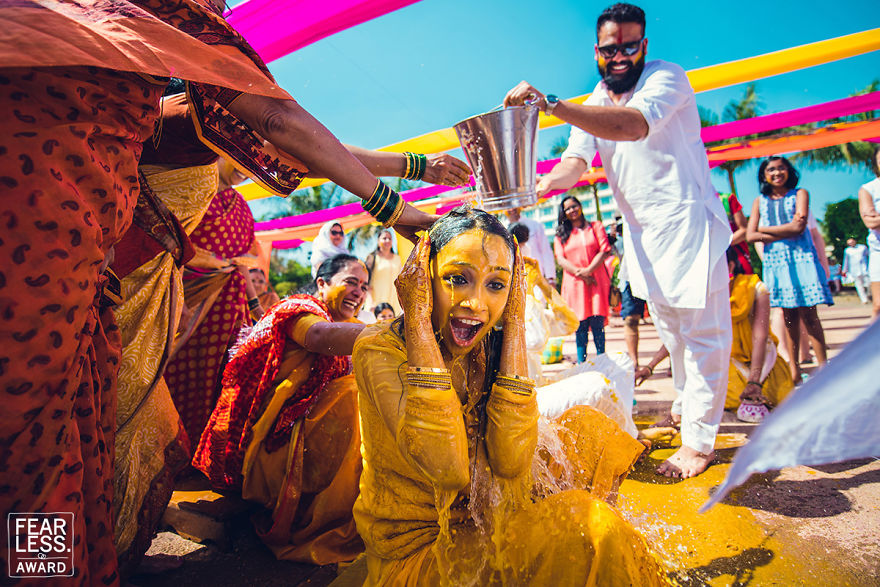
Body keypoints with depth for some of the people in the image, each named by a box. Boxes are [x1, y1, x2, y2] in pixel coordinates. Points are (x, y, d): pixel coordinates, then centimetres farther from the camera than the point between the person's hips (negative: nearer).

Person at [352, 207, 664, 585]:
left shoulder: (493, 347, -6)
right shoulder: (378, 350, -21)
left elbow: (510, 462, -22)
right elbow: (448, 468, -35)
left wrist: (514, 321, -20)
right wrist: (417, 316, -31)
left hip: (484, 518, 6)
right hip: (413, 550, -5)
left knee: (587, 427, 2)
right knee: (582, 530, -22)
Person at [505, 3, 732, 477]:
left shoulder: (666, 78, -15)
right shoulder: (594, 104, 7)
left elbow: (635, 125, -37)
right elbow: (575, 162, -6)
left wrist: (549, 103, -44)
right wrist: (543, 183, -30)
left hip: (686, 219, -7)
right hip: (641, 228, 7)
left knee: (700, 328, -5)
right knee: (667, 325, 19)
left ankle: (699, 438, 3)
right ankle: (686, 406, 38)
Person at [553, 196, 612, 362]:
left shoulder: (595, 227, 12)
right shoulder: (561, 234, 15)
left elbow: (605, 251, 1)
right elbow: (560, 259, 4)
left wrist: (588, 270, -11)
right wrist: (579, 273, -11)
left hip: (596, 281, -1)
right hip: (574, 284, 1)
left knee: (597, 323, -7)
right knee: (580, 325, -2)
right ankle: (581, 364, 3)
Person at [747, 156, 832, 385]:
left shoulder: (800, 194, 6)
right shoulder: (760, 201, 12)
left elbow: (799, 227, -8)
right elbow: (750, 236, 2)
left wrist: (765, 229, 0)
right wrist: (786, 231, -6)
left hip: (801, 257, -2)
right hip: (775, 261, 2)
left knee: (808, 314, -8)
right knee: (788, 315, 2)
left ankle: (823, 366, -5)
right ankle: (793, 367, 7)